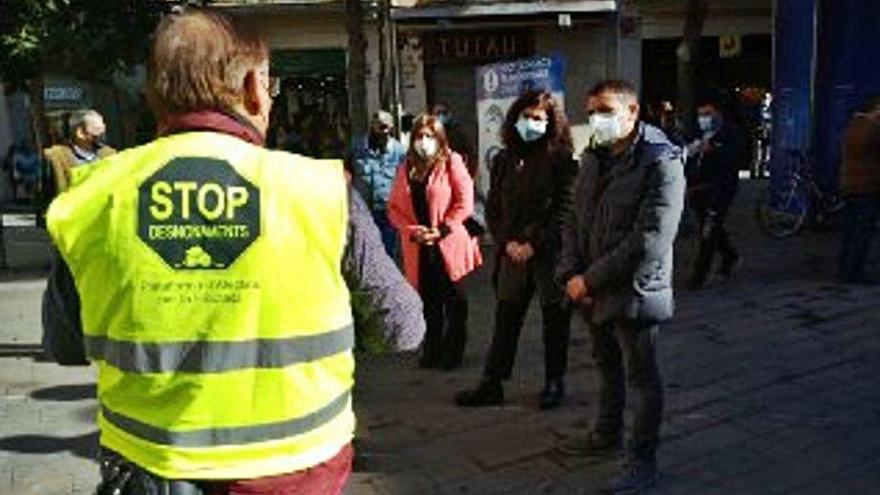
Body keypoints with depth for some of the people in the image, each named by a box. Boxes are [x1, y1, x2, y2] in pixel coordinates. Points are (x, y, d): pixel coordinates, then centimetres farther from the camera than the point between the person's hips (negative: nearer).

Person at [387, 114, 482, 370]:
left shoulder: (451, 162, -1)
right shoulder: (405, 168, 11)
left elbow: (465, 202, -9)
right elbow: (394, 208, 8)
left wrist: (441, 229, -14)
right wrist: (412, 230, -8)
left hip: (450, 245, -3)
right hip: (419, 249, 4)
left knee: (455, 303, 5)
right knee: (429, 304, 12)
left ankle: (453, 353, 19)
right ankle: (431, 352, 25)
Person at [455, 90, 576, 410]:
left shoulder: (560, 159, -3)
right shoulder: (503, 161, 11)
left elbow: (564, 208, -8)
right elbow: (493, 208, 11)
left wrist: (533, 244, -12)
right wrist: (507, 242, -3)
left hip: (549, 252, -4)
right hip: (512, 253, 4)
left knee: (554, 320, 7)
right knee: (505, 321, 8)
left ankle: (554, 384, 21)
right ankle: (491, 384, 15)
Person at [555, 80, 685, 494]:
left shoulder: (661, 164, -17)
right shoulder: (593, 158, 8)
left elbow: (650, 241, -24)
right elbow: (574, 220, 10)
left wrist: (590, 278, -20)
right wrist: (572, 274, -5)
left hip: (634, 292, -7)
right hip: (592, 289, 7)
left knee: (642, 378, 7)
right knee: (607, 367, 23)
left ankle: (643, 461, 23)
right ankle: (607, 434, 43)